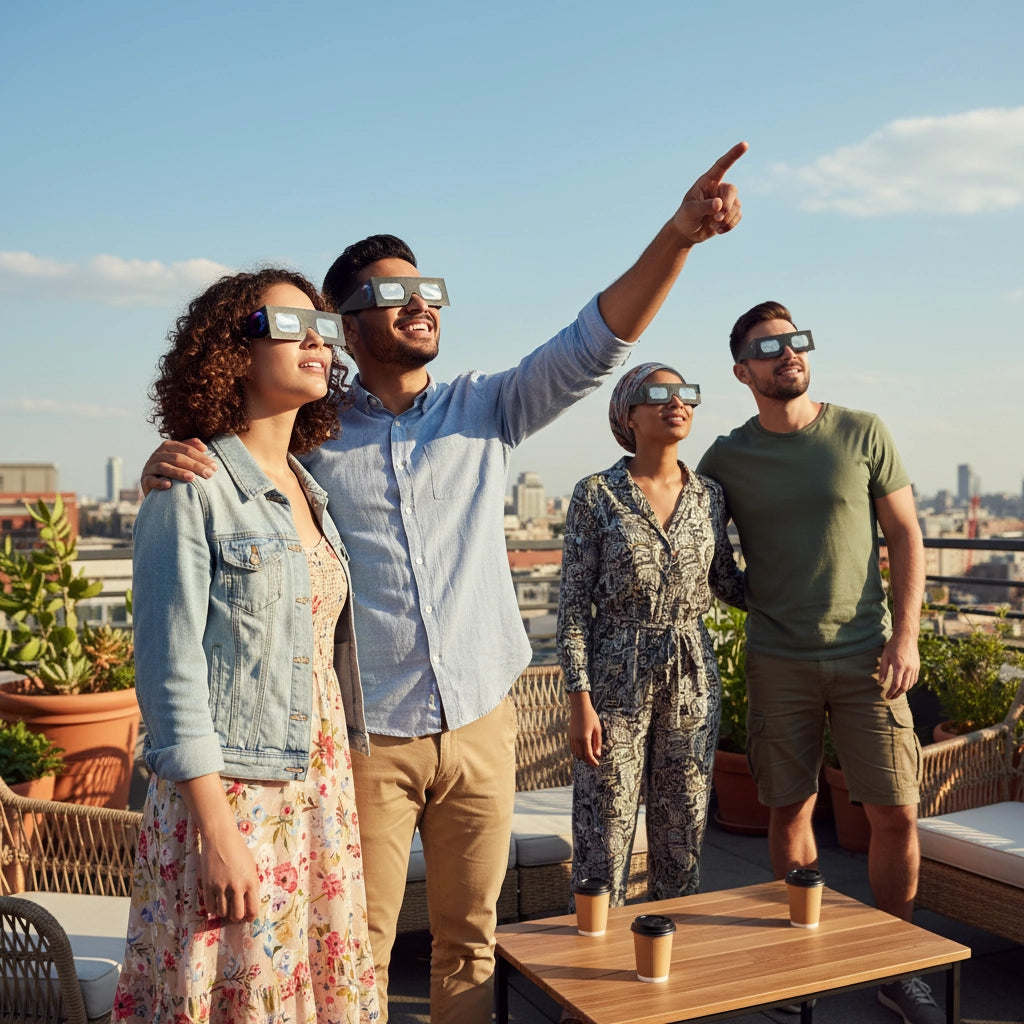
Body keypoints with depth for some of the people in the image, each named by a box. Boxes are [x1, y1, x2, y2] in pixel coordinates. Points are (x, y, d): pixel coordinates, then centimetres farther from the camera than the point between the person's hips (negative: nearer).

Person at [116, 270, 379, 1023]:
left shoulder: (310, 493, 11)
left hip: (320, 797, 7)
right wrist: (216, 832, -17)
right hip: (229, 798, -6)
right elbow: (170, 669, -14)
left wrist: (338, 795, 10)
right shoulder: (192, 490, -11)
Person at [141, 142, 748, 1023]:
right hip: (367, 739, -2)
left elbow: (594, 343, -6)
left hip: (481, 726, 3)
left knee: (470, 940, 17)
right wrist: (165, 471, -25)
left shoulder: (484, 410, 4)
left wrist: (679, 234, -20)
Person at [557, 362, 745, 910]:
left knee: (684, 832, 13)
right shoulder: (596, 494, -6)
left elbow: (728, 586, 17)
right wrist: (580, 699, -12)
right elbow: (575, 603, -7)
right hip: (617, 680, -4)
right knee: (605, 834, 2)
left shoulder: (708, 495, 6)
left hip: (692, 681, 4)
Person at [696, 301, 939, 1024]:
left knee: (896, 813, -1)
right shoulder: (727, 458, 2)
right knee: (790, 811, 6)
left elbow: (905, 535, 4)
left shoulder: (862, 433, 2)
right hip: (778, 661, 0)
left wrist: (905, 633, -4)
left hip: (866, 655, 0)